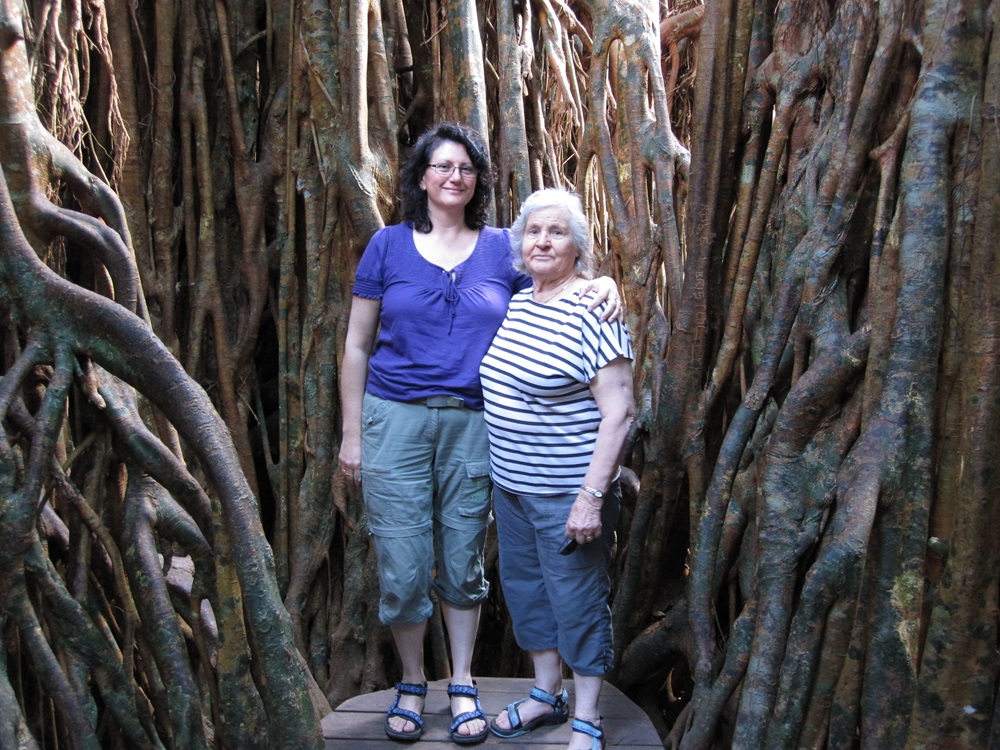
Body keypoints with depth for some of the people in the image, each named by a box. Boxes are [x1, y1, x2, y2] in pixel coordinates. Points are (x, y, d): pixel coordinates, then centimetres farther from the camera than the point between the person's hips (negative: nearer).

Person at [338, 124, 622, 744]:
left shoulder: (501, 248, 6)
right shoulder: (389, 245, 4)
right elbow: (357, 345, 6)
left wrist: (602, 282, -12)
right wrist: (351, 433, 3)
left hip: (473, 424, 1)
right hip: (396, 419, -1)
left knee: (462, 562, 11)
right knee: (403, 564, 2)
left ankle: (463, 686, 28)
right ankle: (412, 683, 25)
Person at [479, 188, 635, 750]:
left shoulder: (590, 314, -17)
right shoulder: (518, 304, 6)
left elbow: (619, 413, -20)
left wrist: (592, 497, -23)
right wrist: (504, 473, 17)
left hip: (567, 493, -8)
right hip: (511, 484, 8)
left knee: (579, 602, 6)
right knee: (526, 588, 19)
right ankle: (548, 695, 40)